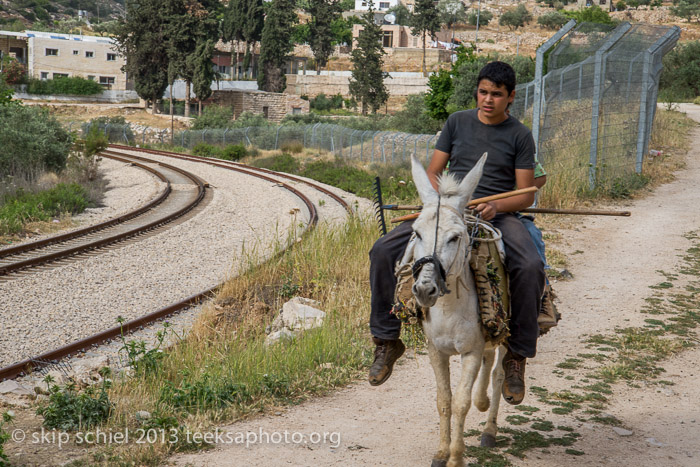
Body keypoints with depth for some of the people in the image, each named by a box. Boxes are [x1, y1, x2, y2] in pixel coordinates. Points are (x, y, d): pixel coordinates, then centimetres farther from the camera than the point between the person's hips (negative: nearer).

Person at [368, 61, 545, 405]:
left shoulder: (519, 136, 5)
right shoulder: (457, 122, 12)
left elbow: (526, 194, 1)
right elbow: (432, 173, 12)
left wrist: (496, 206, -19)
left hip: (498, 215, -2)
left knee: (530, 267, -33)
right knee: (383, 251, -18)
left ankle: (517, 354, -16)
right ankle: (387, 341, -5)